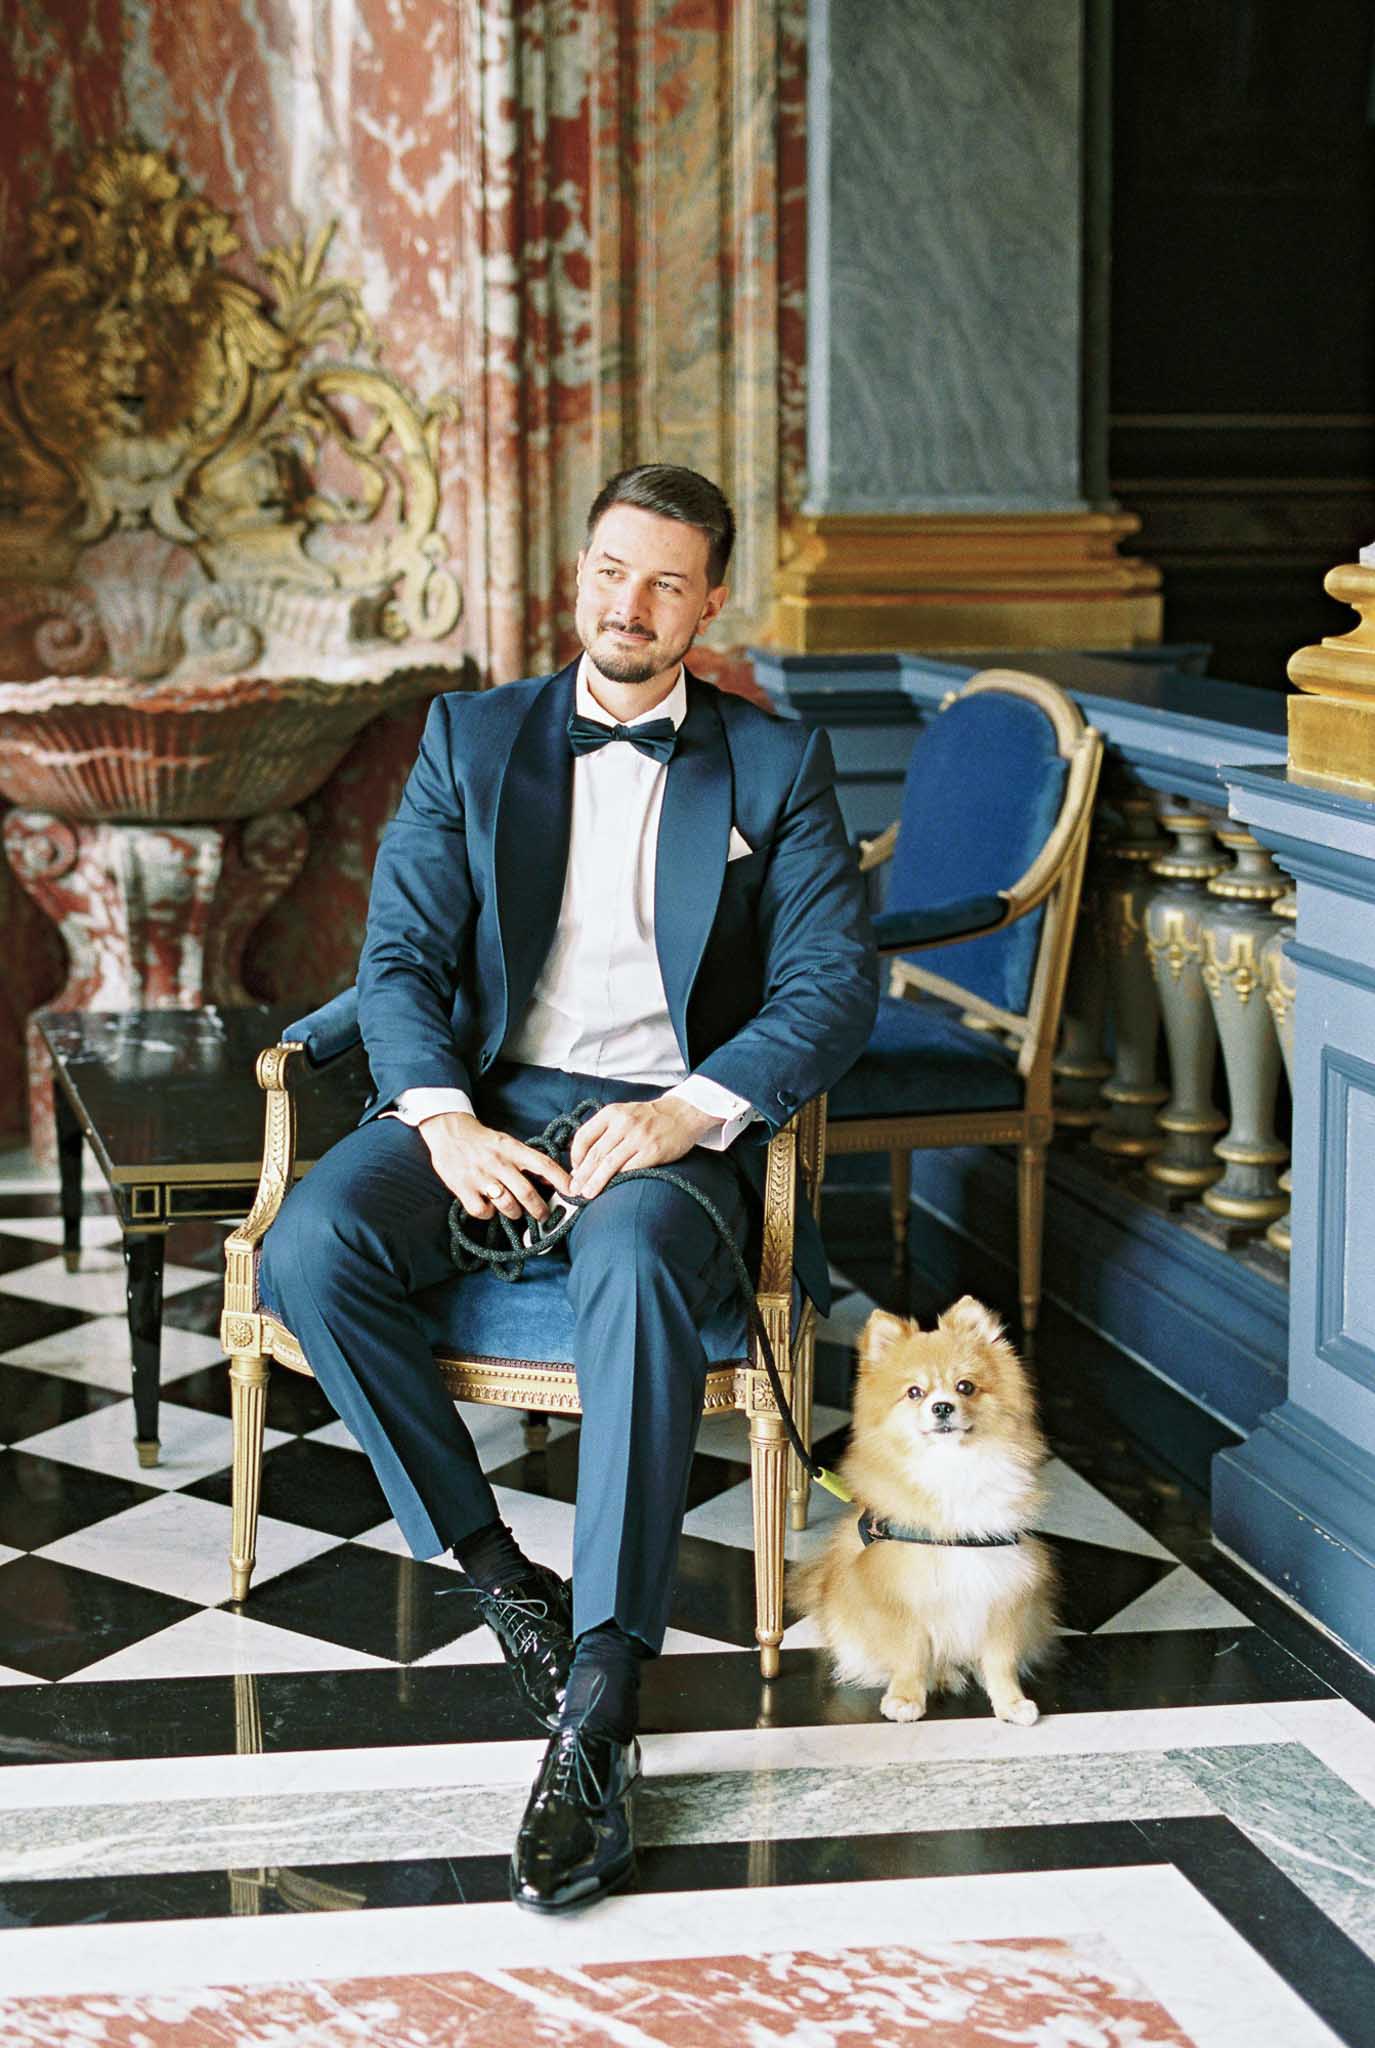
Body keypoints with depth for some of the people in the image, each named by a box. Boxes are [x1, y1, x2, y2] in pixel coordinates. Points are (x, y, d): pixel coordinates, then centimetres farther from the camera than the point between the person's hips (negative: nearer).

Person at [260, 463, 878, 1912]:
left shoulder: (777, 766, 10)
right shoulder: (470, 737, 14)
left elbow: (835, 985, 0)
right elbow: (399, 956, 6)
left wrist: (691, 1111, -18)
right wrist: (444, 1120, -14)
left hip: (669, 1122, -2)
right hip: (483, 1101, 3)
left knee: (634, 1264, -38)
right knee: (312, 1245, -28)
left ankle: (598, 1712, -41)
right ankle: (491, 1570, -13)